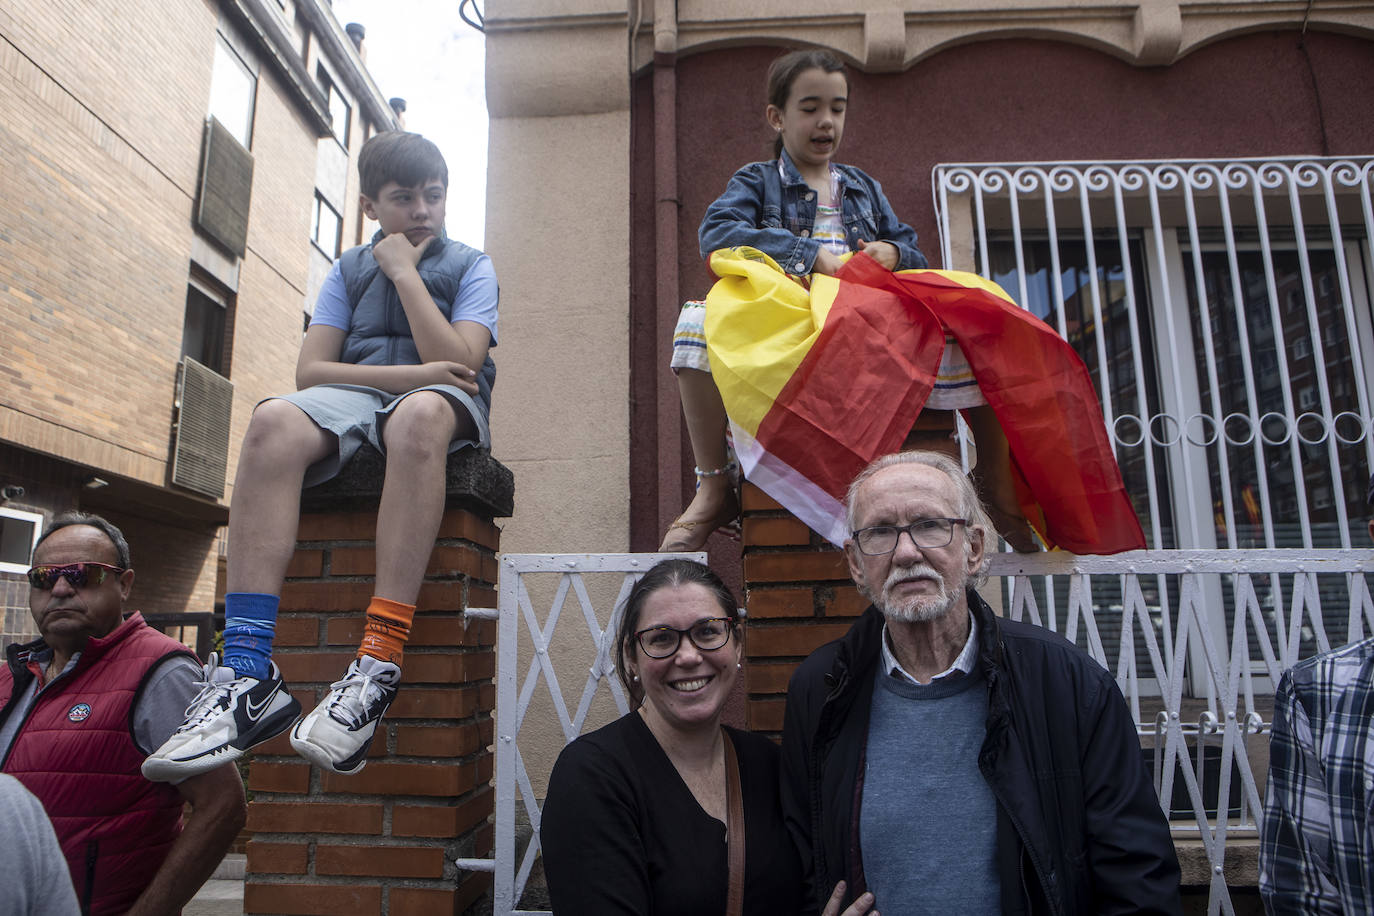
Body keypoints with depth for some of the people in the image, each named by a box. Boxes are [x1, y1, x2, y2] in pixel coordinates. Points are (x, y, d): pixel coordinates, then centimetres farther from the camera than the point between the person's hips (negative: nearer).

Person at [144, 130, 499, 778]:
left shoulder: (471, 268, 12)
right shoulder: (349, 270, 20)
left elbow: (456, 362, -6)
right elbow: (311, 370, 6)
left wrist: (404, 273, 0)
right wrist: (407, 373, -9)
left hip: (443, 402, -3)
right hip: (351, 399, 3)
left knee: (421, 414, -41)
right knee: (275, 420, -32)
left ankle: (377, 670, -46)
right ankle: (248, 676, -37)